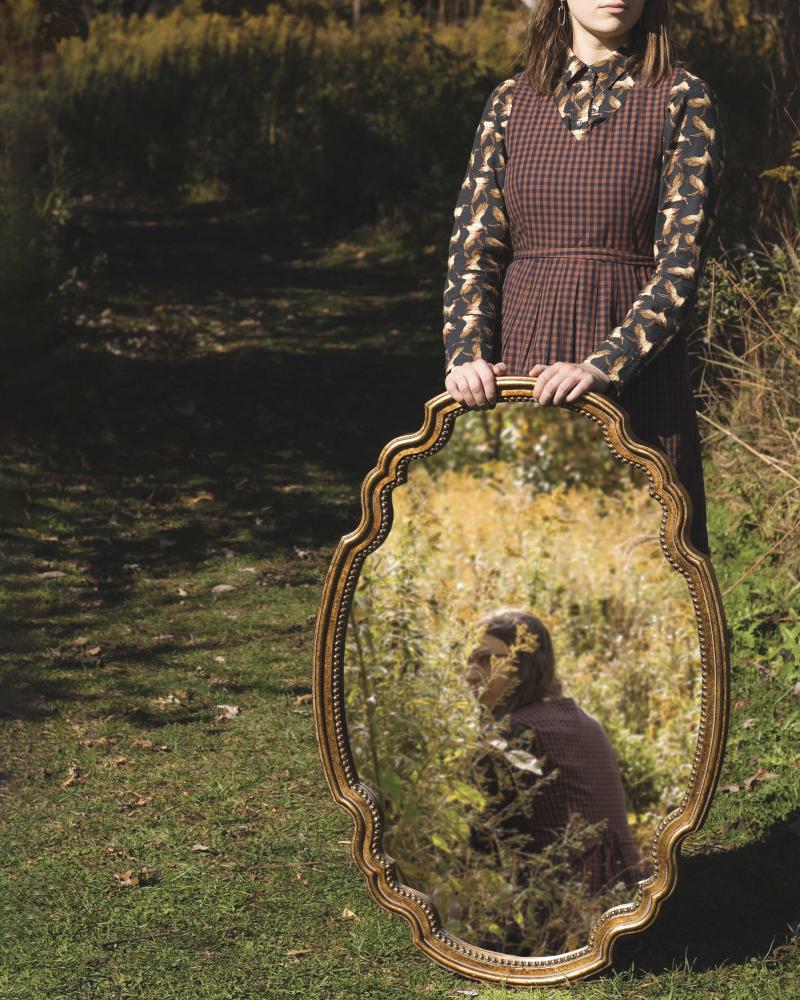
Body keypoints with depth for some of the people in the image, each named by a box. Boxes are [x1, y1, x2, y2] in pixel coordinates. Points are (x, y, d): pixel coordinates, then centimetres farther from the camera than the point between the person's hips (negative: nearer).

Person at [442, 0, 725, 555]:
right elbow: (473, 245, 5)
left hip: (637, 379, -3)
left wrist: (604, 365, -21)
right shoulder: (511, 101, 11)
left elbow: (681, 264, -8)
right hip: (515, 376, 3)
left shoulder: (684, 100, 1)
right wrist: (467, 354, -12)